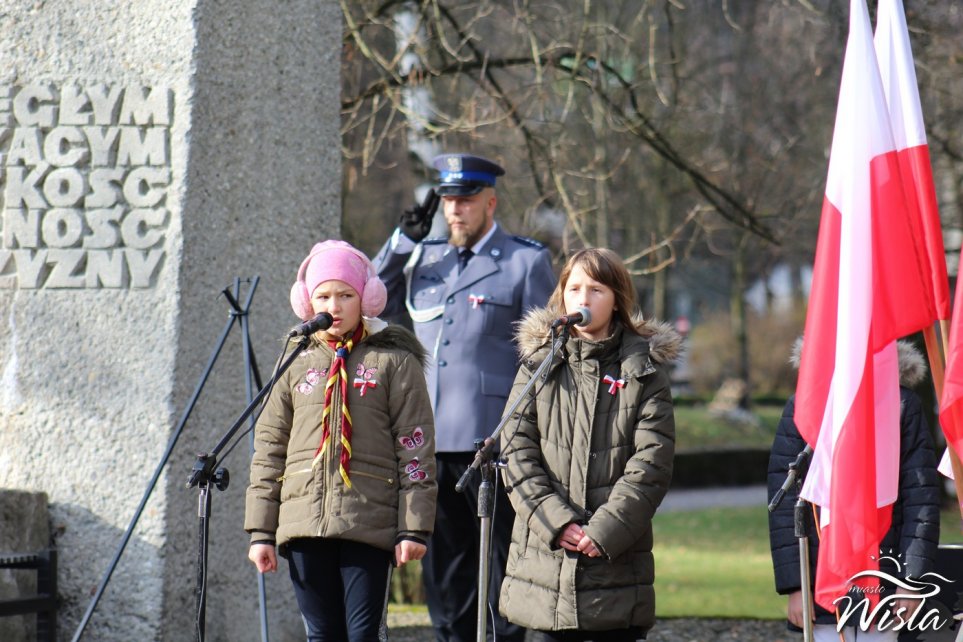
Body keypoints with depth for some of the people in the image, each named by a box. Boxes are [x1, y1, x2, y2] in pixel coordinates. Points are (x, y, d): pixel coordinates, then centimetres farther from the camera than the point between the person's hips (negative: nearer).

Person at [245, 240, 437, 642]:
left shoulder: (395, 363, 4)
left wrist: (413, 528, -7)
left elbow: (415, 450, 1)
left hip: (368, 527, -3)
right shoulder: (296, 365, 14)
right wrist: (261, 530, 7)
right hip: (304, 525, 3)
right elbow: (269, 450, 14)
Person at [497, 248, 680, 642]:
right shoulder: (539, 365, 9)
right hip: (546, 558, 2)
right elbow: (516, 453, 2)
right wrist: (555, 521, -11)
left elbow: (650, 465, -4)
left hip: (617, 560, -2)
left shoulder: (645, 371, 4)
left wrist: (605, 530, -14)